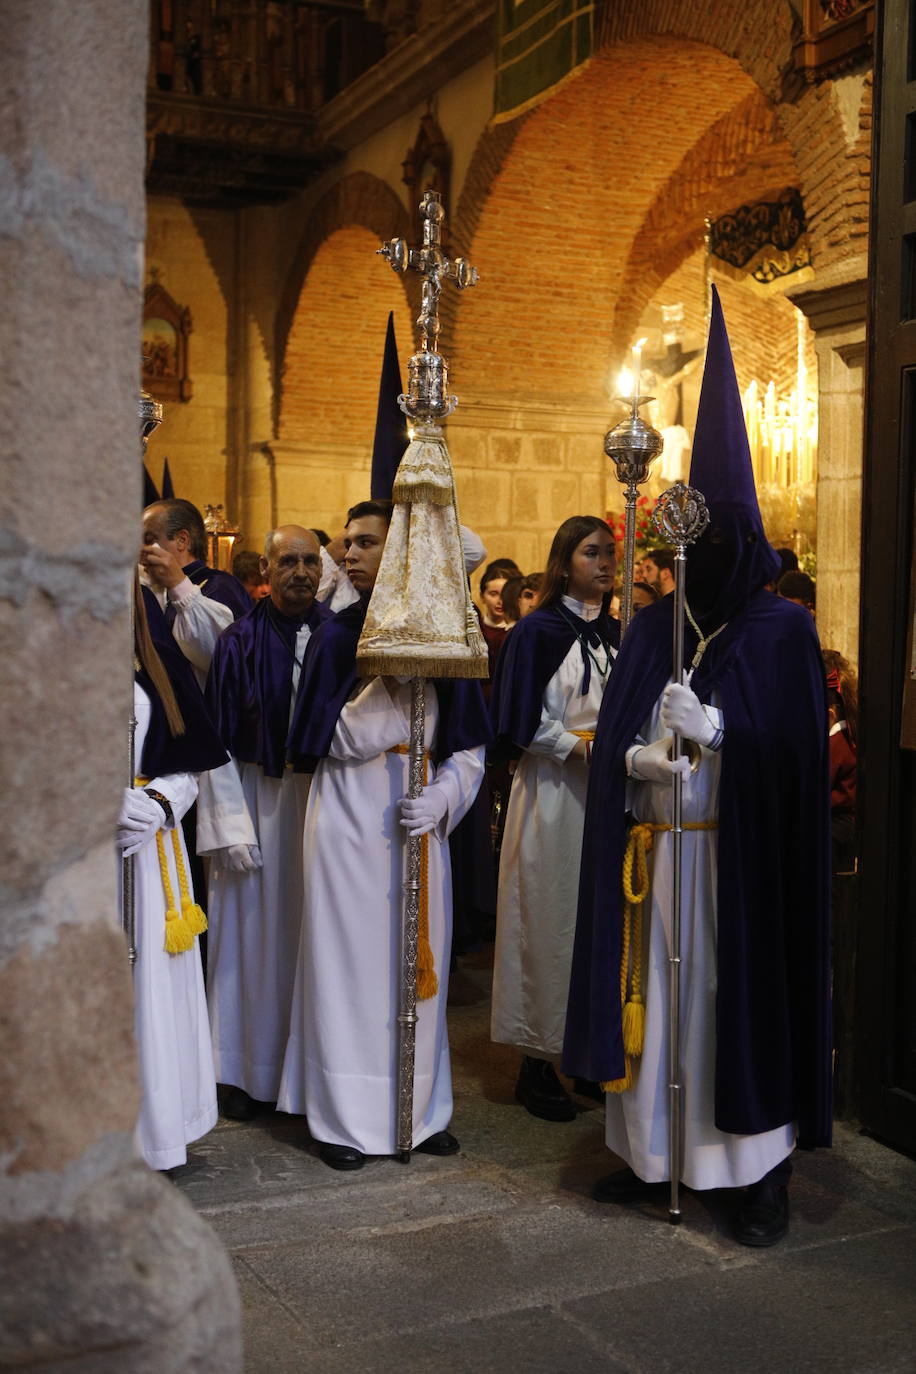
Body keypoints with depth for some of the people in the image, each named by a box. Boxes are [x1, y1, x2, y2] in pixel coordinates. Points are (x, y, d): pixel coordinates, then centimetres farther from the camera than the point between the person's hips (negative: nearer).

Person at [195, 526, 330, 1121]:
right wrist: (232, 826, -9)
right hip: (258, 800, -1)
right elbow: (218, 743, -3)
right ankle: (253, 1073, 19)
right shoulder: (240, 641, -3)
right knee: (258, 935, 6)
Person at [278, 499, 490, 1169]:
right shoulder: (338, 635, 2)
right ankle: (346, 1115, 12)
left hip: (418, 817, 1)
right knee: (350, 955, 1)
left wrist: (439, 800, -13)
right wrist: (386, 678, -18)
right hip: (350, 818, -1)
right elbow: (334, 741, -8)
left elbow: (470, 747, 4)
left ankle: (424, 1109, 21)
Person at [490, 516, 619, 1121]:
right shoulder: (538, 630, -2)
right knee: (551, 919, -2)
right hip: (554, 794, -5)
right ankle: (538, 1064, 7)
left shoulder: (618, 634, 14)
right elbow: (524, 723, -7)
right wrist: (580, 745, -17)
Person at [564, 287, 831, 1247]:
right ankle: (652, 1151, 21)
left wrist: (718, 732, -20)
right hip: (656, 849, 4)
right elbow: (612, 738, 8)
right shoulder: (652, 628, 9)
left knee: (743, 995, 0)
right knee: (656, 989, 7)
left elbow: (799, 750, -7)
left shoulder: (781, 630, -3)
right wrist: (640, 756, -13)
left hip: (744, 853, -4)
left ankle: (765, 1169, 14)